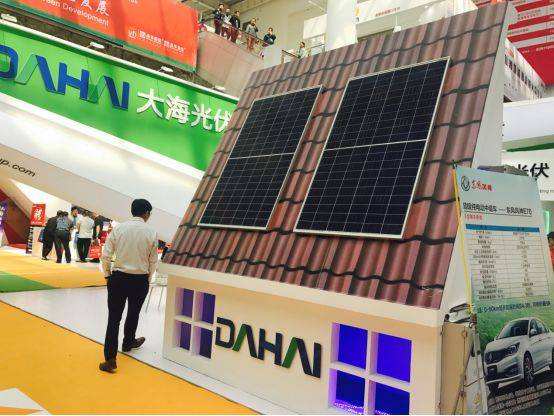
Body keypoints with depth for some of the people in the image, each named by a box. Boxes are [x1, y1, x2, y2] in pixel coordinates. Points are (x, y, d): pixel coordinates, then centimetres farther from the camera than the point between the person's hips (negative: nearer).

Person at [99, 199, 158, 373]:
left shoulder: (118, 228, -5)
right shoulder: (151, 232, -6)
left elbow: (105, 255, -5)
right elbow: (153, 261, -1)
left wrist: (107, 275, 9)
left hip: (118, 278, 0)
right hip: (140, 280, 0)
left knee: (114, 318, 5)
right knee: (133, 313, 23)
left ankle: (110, 359, 3)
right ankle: (128, 342, 47)